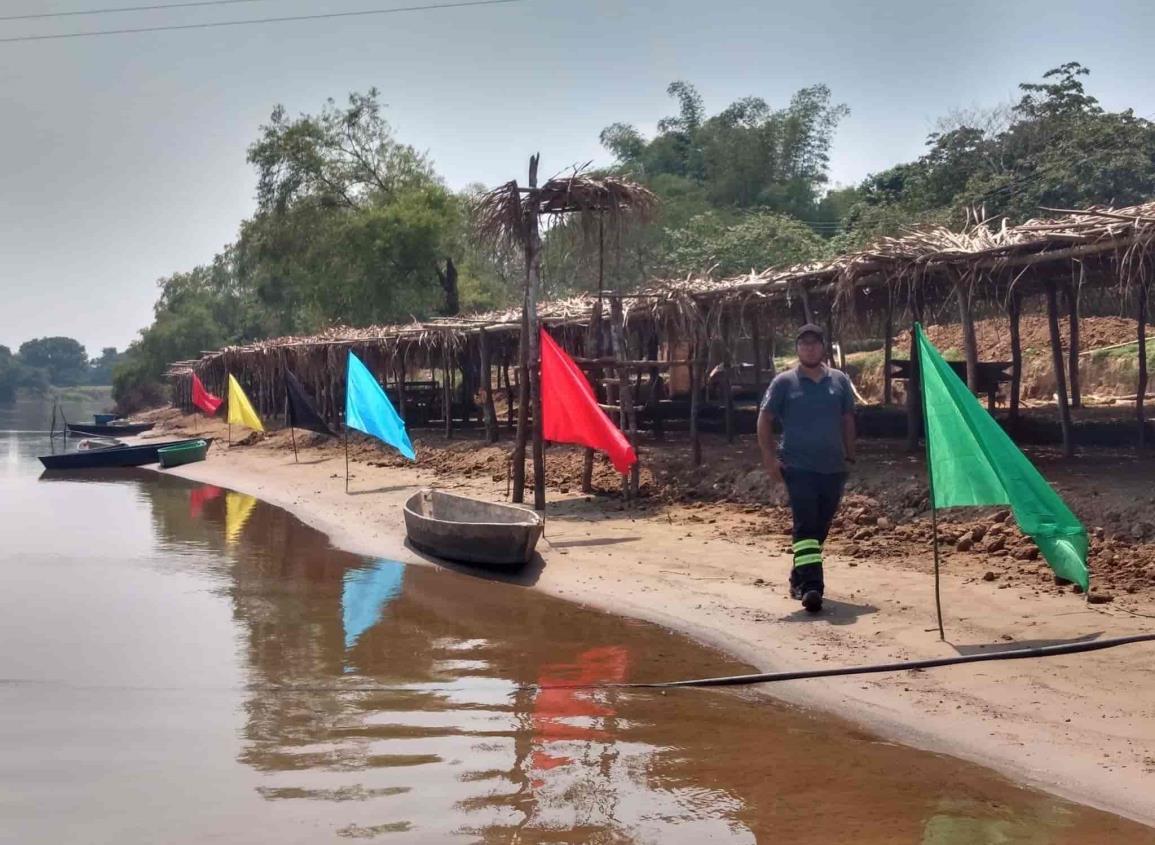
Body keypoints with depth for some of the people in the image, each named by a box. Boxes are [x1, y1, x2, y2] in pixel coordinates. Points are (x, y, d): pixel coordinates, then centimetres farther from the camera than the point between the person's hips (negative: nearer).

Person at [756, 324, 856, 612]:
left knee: (820, 527, 11)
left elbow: (848, 420, 14)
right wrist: (770, 459, -9)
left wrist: (850, 457, 11)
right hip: (798, 467, -4)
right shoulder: (784, 382, -1)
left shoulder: (839, 381, 8)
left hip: (833, 468, 4)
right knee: (806, 525, -13)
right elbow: (764, 420, 0)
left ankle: (799, 577, 28)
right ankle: (811, 586, -18)